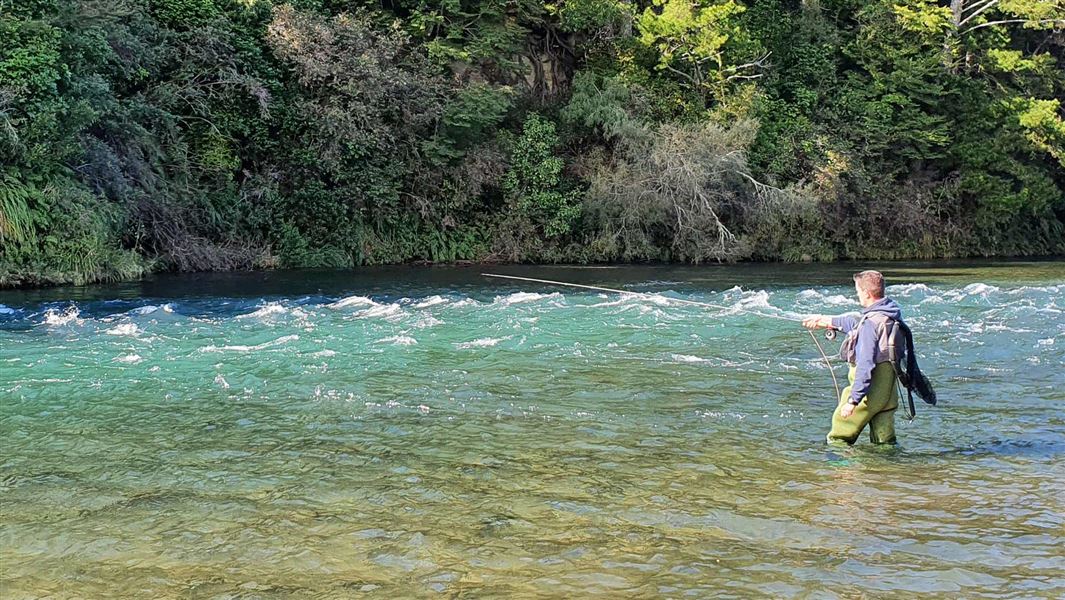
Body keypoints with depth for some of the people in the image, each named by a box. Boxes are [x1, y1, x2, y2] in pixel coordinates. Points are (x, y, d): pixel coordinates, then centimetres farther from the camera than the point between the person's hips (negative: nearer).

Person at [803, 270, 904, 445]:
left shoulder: (871, 322, -21)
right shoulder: (891, 313, 8)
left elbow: (865, 365, -25)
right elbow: (857, 325, 27)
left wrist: (853, 400, -24)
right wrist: (827, 321, 37)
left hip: (870, 390, -9)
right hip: (888, 390, 9)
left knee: (838, 438, 5)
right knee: (885, 443, 12)